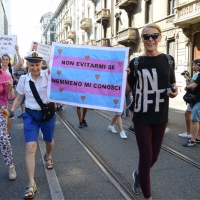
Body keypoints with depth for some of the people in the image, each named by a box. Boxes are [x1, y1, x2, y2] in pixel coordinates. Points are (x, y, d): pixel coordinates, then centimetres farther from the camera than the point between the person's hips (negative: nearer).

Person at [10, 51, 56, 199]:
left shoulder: (48, 75, -10)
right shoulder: (23, 79, -3)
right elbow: (18, 98, 7)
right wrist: (11, 111, -2)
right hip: (30, 115, 0)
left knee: (49, 141, 22)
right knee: (30, 147, -10)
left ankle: (48, 156, 60)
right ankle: (31, 184, -3)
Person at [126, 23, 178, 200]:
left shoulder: (168, 60, 1)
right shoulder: (136, 63, -4)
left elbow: (172, 84, 13)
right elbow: (127, 90, 0)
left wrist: (174, 91, -9)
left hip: (161, 116, 3)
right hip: (142, 117, -3)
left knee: (154, 156, 16)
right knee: (146, 157, -1)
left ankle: (138, 174, 49)